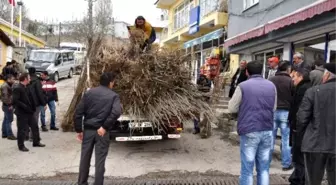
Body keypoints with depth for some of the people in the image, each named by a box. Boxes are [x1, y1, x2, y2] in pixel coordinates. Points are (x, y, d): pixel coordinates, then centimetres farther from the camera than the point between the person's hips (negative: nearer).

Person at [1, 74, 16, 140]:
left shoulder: (8, 86, 16)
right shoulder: (5, 86, -16)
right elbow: (5, 96, -22)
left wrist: (10, 104, 13)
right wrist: (9, 104, -19)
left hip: (7, 105, 10)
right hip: (8, 105, -10)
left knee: (6, 120, 14)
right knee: (9, 120, -7)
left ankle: (4, 134, 22)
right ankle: (10, 135, -4)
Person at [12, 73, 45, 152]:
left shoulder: (26, 87, 10)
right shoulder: (17, 88, -17)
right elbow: (15, 101, -23)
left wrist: (33, 107, 9)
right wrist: (25, 107, -24)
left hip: (29, 112, 8)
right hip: (22, 113, -8)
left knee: (35, 126, 13)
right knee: (22, 130, 3)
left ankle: (36, 142, 27)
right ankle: (21, 146, 16)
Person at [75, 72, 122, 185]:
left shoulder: (89, 93, 7)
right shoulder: (114, 96, -3)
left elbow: (78, 112, 3)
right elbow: (116, 112, -21)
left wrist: (78, 130, 9)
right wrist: (105, 127, -15)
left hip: (88, 130, 4)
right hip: (102, 132, -3)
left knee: (85, 158, 16)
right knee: (100, 160, 5)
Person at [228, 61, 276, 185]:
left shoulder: (243, 86, -6)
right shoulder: (271, 86, 7)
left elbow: (232, 108, 0)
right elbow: (274, 108, 17)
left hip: (249, 132, -4)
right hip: (267, 131, 4)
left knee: (247, 169, 2)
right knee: (264, 169, 12)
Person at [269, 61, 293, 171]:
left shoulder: (270, 80, 0)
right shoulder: (290, 81, -9)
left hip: (272, 111, 3)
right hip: (286, 112, -3)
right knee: (286, 139, 4)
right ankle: (286, 164, 10)